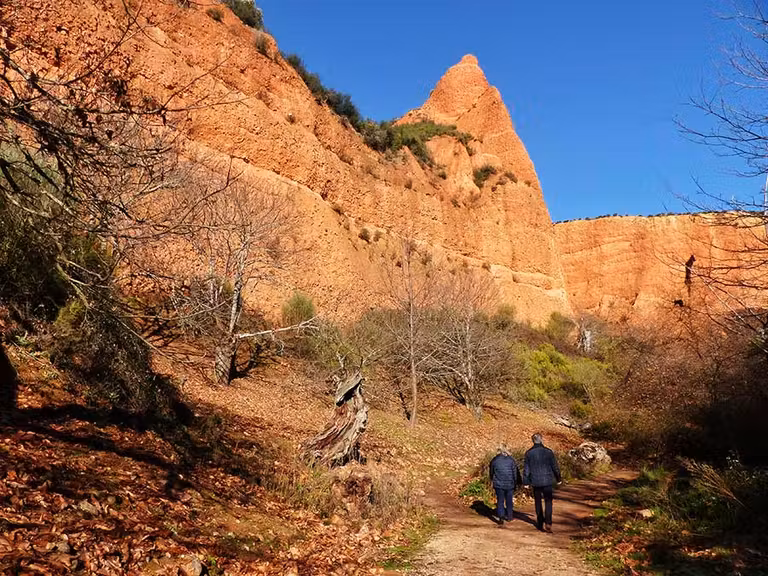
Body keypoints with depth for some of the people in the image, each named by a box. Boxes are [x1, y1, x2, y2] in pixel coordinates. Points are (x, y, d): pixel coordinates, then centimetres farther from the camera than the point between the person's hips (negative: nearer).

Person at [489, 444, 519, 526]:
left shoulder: (495, 460, -3)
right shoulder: (511, 460, -6)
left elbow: (491, 471, 10)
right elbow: (515, 472, -2)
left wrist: (492, 480, 26)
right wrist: (515, 482, 10)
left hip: (499, 484, 0)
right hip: (509, 484, 0)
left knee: (500, 501, 3)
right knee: (509, 500, 15)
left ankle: (501, 518, -10)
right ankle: (509, 517, 26)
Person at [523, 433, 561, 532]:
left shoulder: (529, 453, -3)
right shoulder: (548, 452, -7)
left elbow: (526, 468, 0)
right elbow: (555, 466, -1)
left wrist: (526, 482, 8)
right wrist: (558, 478, 13)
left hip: (535, 481, 1)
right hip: (547, 481, -1)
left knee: (538, 502, 14)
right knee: (548, 502, 3)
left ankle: (540, 523, 21)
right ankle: (548, 523, -12)